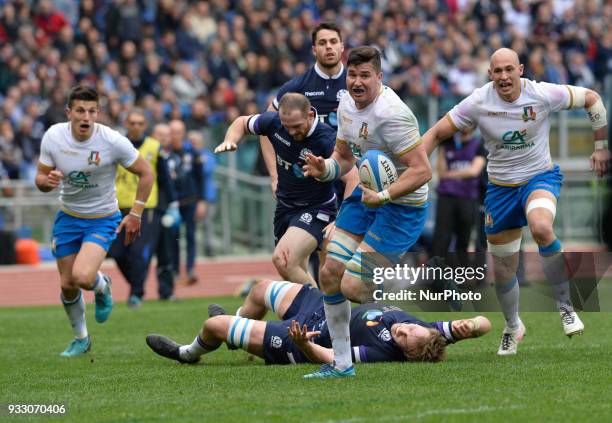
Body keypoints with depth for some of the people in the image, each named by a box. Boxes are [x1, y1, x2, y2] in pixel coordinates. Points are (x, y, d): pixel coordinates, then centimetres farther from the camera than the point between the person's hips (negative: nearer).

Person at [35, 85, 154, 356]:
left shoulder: (113, 141, -20)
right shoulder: (53, 137, -12)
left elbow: (145, 174, -7)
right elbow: (40, 177, -1)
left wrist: (136, 214, -10)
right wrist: (47, 181, -25)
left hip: (103, 219, -3)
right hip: (67, 217, 3)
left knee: (82, 277, -25)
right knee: (67, 284, 6)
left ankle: (102, 287, 13)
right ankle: (81, 339, 32)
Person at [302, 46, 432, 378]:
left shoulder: (391, 114, -26)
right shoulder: (347, 105, 2)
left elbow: (422, 170, -27)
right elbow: (344, 157, 15)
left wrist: (382, 197, -36)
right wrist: (324, 169, -7)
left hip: (402, 205, -9)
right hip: (367, 196, 9)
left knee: (352, 286, -14)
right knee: (330, 275, 4)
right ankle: (341, 364, 17)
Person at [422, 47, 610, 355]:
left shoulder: (542, 94, -16)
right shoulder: (477, 103, -13)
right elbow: (436, 133, -6)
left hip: (540, 177, -2)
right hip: (500, 188, 2)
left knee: (541, 228, -37)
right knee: (503, 271, 6)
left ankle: (565, 306, -18)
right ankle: (512, 328, 37)